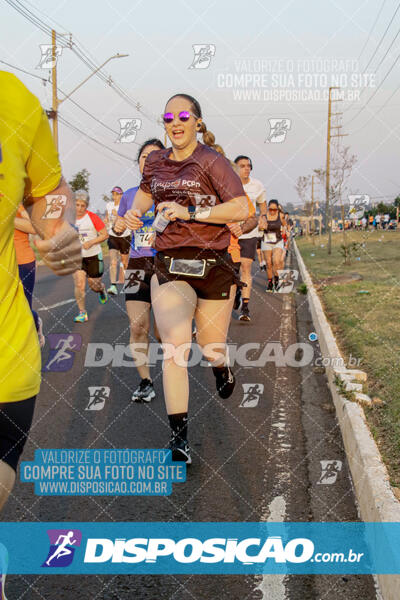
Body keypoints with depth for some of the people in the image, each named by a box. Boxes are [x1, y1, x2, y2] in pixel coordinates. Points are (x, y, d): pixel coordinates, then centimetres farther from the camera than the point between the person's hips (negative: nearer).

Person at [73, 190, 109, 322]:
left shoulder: (93, 217, -10)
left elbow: (105, 235, -8)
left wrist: (91, 242, -21)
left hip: (93, 256, -2)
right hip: (77, 256, 2)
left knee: (95, 286, 8)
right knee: (79, 284, -13)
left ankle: (102, 289, 46)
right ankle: (82, 313, -3)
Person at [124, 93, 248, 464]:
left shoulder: (211, 161, -6)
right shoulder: (156, 162, 9)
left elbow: (241, 209, -15)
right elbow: (145, 192, 31)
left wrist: (190, 212, -20)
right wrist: (135, 213, 9)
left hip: (213, 265, -2)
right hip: (169, 266, 2)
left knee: (211, 350, 10)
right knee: (174, 348, -14)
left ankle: (222, 366, 52)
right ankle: (178, 438, -9)